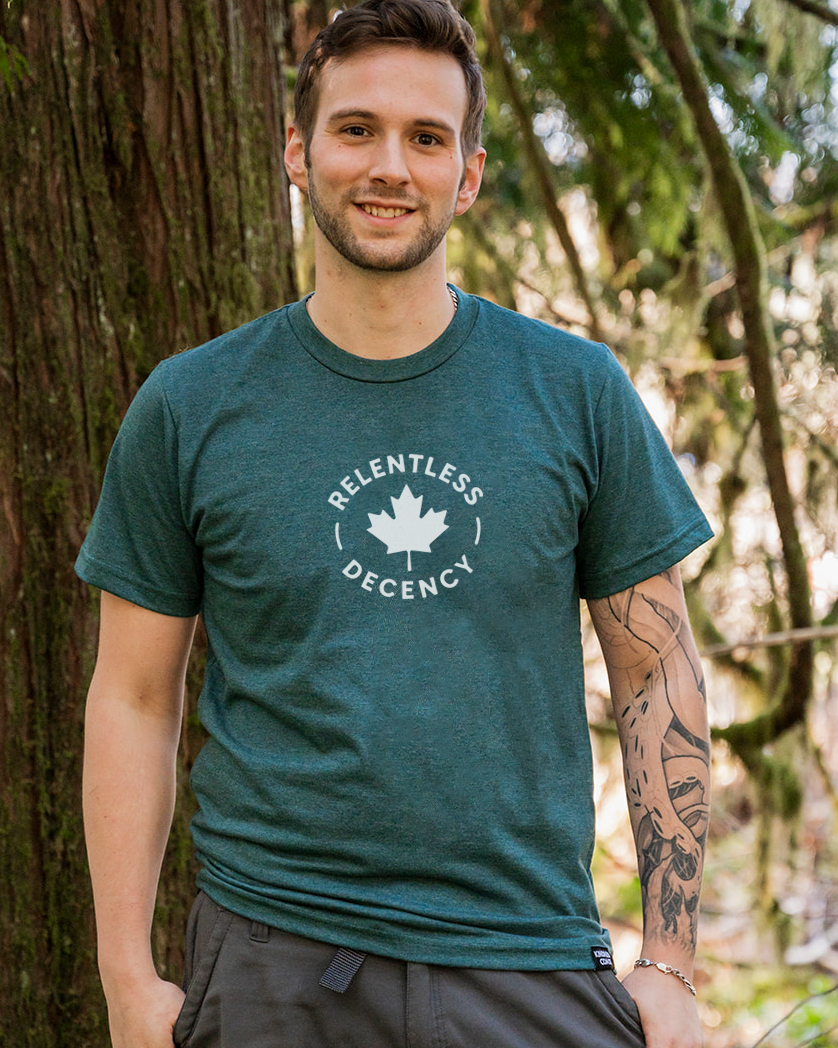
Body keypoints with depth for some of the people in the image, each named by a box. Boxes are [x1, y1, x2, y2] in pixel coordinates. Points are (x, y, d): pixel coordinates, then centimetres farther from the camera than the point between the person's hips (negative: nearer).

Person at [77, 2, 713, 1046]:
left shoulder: (578, 392, 1)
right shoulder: (187, 409, 0)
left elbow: (656, 673, 4)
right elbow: (134, 699, 3)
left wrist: (669, 963, -1)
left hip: (534, 962, 1)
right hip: (275, 959, 0)